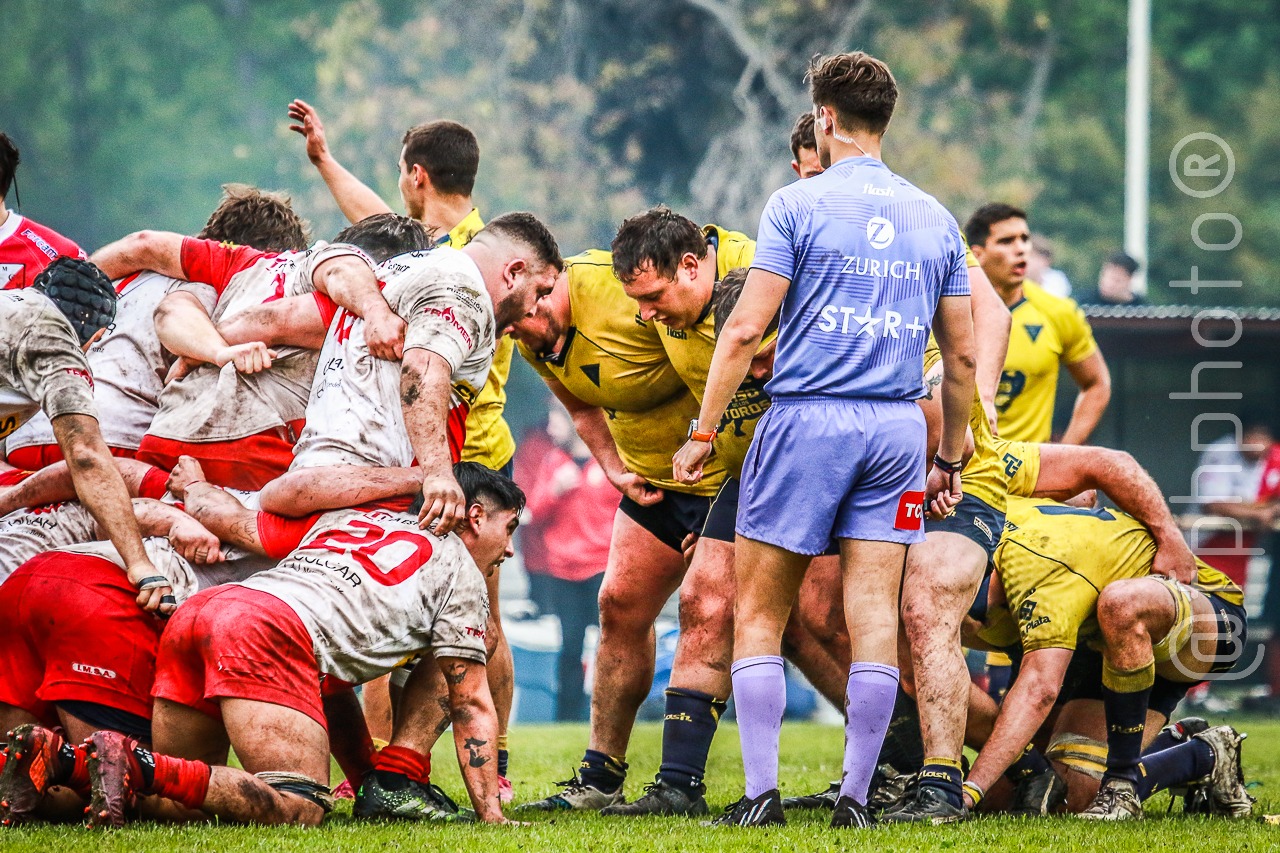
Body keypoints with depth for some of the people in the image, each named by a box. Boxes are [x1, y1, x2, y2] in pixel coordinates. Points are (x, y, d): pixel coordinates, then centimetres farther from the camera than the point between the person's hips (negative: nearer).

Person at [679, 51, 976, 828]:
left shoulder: (797, 205, -3)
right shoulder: (934, 219, 11)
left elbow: (746, 330, -8)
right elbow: (962, 357, 12)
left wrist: (705, 430, -2)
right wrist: (951, 461, 21)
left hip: (808, 416, -4)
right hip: (898, 429, 4)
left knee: (759, 612, 4)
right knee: (875, 615, 2)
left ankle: (763, 793, -1)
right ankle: (857, 797, 0)